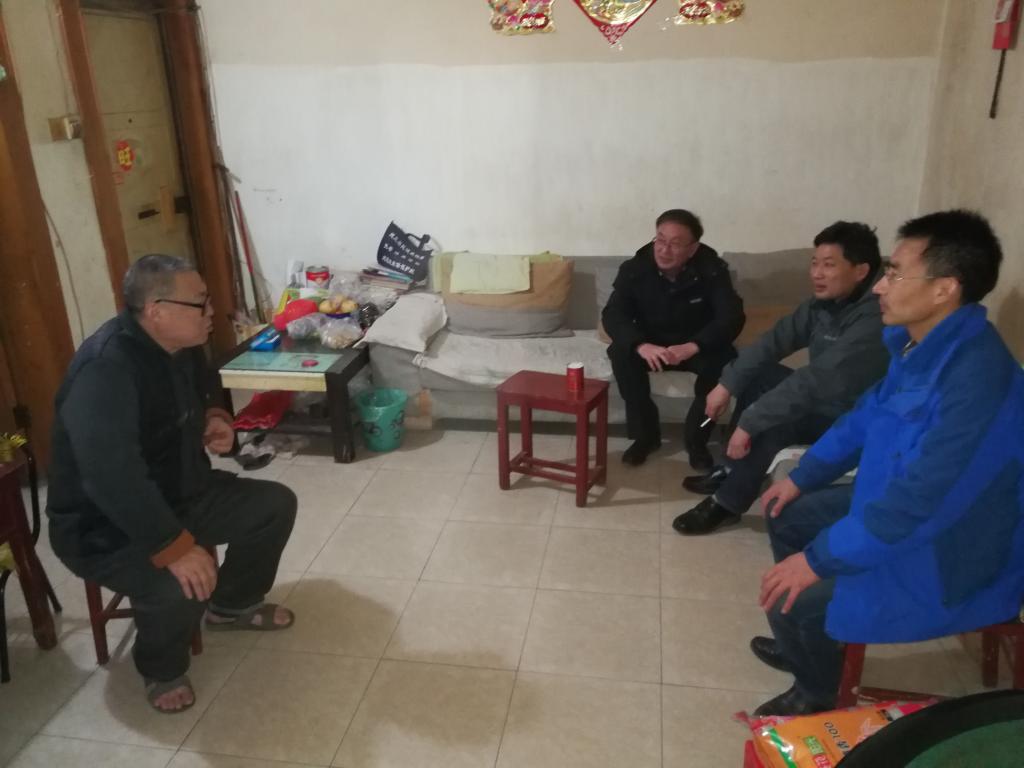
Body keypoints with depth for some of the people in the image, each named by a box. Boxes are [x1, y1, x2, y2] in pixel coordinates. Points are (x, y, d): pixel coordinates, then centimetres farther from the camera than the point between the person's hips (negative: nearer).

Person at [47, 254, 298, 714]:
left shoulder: (181, 348, -2)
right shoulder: (106, 369, -31)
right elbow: (111, 476, -40)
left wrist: (213, 420, -3)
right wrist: (175, 548, -40)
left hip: (179, 494, 9)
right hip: (104, 527, -9)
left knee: (275, 504, 3)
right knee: (179, 586, -33)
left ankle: (232, 605, 25)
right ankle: (162, 669, 2)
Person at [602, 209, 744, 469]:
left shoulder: (711, 269, -18)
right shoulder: (634, 268, -16)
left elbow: (732, 317, -26)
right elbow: (612, 315, -22)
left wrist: (693, 346, -43)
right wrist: (640, 345, -43)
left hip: (696, 345, -1)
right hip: (650, 345, 1)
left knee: (723, 359, -31)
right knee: (621, 353, -29)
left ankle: (696, 438, -12)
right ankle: (645, 434, -13)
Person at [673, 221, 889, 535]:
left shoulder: (873, 321, -32)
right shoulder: (825, 301, -4)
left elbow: (815, 380, -36)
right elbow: (775, 340, -2)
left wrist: (749, 422, -34)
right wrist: (727, 384, -12)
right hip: (826, 396, 9)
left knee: (768, 424, -27)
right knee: (755, 376, 3)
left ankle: (726, 504, -6)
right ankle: (733, 468, 11)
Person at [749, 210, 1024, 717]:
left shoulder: (976, 379, -35)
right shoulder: (919, 343, -4)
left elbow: (921, 502, -35)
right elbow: (866, 417, 12)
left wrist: (820, 559, -27)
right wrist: (801, 477, 13)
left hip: (949, 562, -9)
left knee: (795, 602, -15)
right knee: (786, 517, 16)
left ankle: (816, 696, 20)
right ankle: (809, 646, 36)